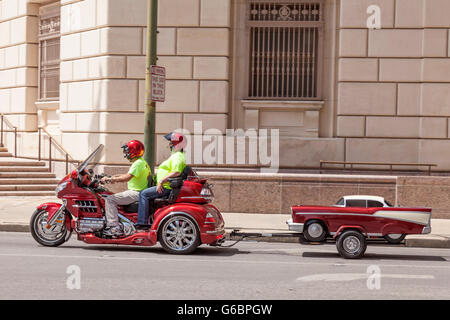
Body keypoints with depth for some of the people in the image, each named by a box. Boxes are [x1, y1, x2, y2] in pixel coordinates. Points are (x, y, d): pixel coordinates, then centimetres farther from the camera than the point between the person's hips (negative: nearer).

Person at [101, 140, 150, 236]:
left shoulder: (138, 163, -16)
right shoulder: (142, 162, 18)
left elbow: (127, 178, -26)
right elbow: (130, 175, 27)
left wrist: (110, 179, -19)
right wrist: (115, 176, 16)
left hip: (136, 193, -11)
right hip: (137, 192, 11)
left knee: (110, 199, -15)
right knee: (113, 198, 22)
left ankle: (114, 227, -21)